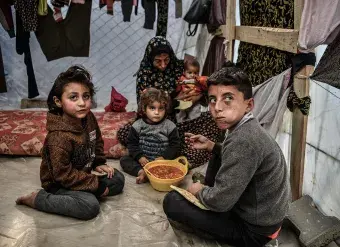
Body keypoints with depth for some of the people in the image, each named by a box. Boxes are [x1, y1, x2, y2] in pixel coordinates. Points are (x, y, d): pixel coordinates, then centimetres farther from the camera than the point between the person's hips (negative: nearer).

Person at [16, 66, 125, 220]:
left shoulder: (88, 117, -9)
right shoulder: (59, 137, -32)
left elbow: (97, 141, 12)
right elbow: (64, 175, -28)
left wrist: (99, 163, 2)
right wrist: (97, 185, -22)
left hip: (82, 173, 8)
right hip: (59, 182, -8)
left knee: (118, 179, 7)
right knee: (90, 206, -26)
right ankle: (38, 198, -12)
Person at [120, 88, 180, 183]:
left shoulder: (170, 126, -5)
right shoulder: (137, 125, -1)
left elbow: (175, 145, -3)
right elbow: (132, 144, 2)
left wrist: (164, 157, -16)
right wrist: (139, 157, -13)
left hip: (163, 161, -2)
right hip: (143, 160, 2)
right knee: (124, 160, -11)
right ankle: (141, 171, -32)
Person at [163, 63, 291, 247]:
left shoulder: (243, 139, -32)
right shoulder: (248, 128, -2)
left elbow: (220, 202, -28)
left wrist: (199, 190, -7)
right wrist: (210, 146, 6)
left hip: (253, 230, -9)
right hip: (259, 211, 9)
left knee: (172, 202, -10)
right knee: (218, 159, 20)